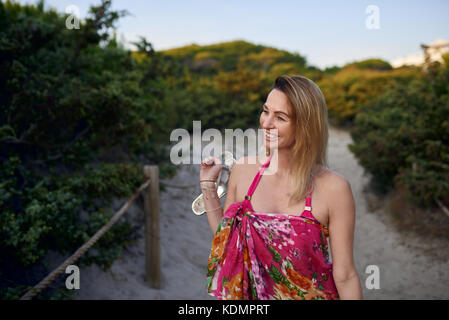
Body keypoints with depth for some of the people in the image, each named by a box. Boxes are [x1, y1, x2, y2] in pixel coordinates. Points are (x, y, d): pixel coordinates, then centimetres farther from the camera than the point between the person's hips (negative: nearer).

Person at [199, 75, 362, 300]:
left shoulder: (333, 188, -19)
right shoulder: (244, 170, -8)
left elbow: (345, 276, -13)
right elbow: (226, 241, 0)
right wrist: (208, 185, -5)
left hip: (311, 293, -3)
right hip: (252, 293, 3)